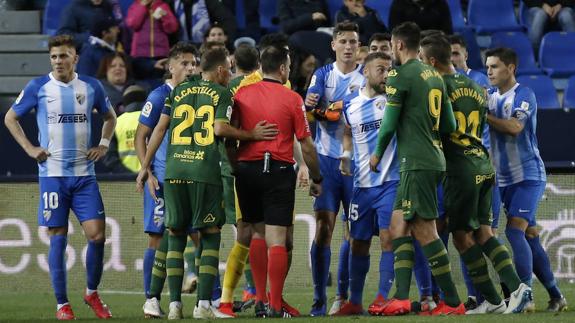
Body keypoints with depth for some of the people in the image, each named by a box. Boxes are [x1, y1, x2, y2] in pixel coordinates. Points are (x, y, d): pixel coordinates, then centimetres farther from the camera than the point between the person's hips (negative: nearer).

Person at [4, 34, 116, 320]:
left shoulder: (91, 86, 6)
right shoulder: (38, 87, -1)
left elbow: (110, 117, 23)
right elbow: (10, 118, 10)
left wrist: (103, 145, 8)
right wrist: (29, 149, 0)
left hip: (84, 173, 2)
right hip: (52, 173, -2)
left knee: (97, 234, -6)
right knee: (58, 238, -2)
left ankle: (92, 292, 15)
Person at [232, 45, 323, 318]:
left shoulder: (242, 94, 3)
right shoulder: (292, 99, -4)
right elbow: (306, 146, -2)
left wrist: (233, 165, 13)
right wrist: (316, 178, 8)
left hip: (246, 169, 3)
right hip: (279, 171, -3)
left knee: (257, 232, 16)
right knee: (277, 239, -3)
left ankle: (259, 298, 16)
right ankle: (275, 306, -6)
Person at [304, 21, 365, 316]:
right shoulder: (322, 75, 6)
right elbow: (312, 104, -9)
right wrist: (311, 105, -32)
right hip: (327, 159, -1)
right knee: (323, 226, -8)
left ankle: (343, 296, 16)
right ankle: (319, 299, -7)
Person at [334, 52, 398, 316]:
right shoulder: (350, 104, 8)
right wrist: (346, 155, 11)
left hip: (390, 182, -4)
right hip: (362, 183, 4)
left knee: (388, 238, -11)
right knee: (359, 242, 9)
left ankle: (382, 297, -8)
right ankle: (354, 301, 18)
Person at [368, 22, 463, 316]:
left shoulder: (400, 76, -9)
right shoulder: (435, 76, 16)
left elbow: (389, 124, -9)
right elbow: (449, 125, 17)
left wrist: (377, 154, 8)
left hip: (416, 164, -9)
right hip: (434, 161, 9)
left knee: (424, 231, -8)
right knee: (398, 227, 8)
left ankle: (452, 302, -8)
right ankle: (401, 298, -1)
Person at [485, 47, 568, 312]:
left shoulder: (524, 96, -11)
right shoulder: (490, 96, 11)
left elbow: (514, 127, -25)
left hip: (527, 175, -7)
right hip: (504, 179, 7)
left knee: (515, 230, -19)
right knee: (530, 236, 9)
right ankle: (555, 295, 16)